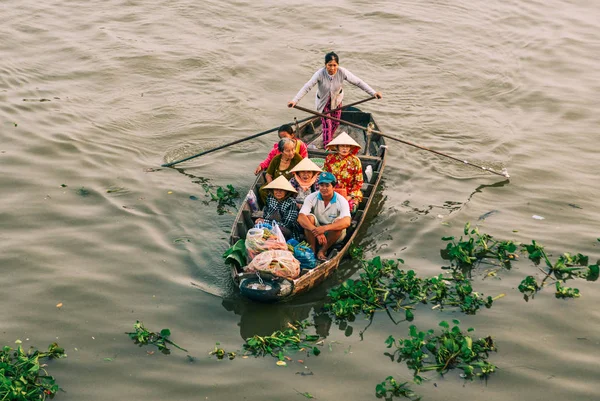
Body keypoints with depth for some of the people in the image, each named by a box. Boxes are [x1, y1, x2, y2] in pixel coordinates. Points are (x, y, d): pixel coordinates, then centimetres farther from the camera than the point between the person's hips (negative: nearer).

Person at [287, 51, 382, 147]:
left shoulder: (342, 72, -27)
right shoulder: (320, 74, -32)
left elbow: (358, 82, -23)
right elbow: (307, 87, -34)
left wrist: (373, 93, -27)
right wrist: (294, 100, -42)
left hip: (336, 99, 3)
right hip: (323, 101, -3)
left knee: (335, 122, 15)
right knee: (326, 123, -9)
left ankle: (330, 138, 44)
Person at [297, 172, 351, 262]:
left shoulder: (341, 201, -18)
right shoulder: (311, 198, -14)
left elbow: (347, 222, -36)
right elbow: (300, 218, -28)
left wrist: (324, 228, -50)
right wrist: (317, 232, -44)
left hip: (334, 234, 0)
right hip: (315, 232, 1)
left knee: (339, 221, -31)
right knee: (309, 218, -28)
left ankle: (322, 251, -19)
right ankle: (312, 251, -20)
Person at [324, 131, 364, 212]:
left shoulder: (355, 161, -3)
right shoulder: (329, 158, 0)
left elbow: (359, 182, 0)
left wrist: (351, 196, -10)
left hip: (350, 193, -1)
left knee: (350, 205, -29)